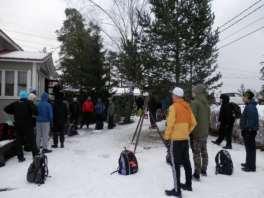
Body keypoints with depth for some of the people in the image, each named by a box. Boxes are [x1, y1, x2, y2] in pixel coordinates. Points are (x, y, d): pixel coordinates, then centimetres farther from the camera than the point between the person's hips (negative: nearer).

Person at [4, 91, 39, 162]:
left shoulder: (15, 103, 5)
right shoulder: (29, 103, -8)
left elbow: (6, 109, 9)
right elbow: (35, 111, -23)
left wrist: (14, 113, 14)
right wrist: (32, 114, -2)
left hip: (17, 125, 4)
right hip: (27, 125, -4)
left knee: (19, 141, 10)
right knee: (32, 140, 4)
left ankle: (20, 157, 13)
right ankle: (36, 155, 6)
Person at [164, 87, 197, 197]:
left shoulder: (173, 107, -14)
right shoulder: (187, 106, 7)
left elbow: (170, 124, -18)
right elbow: (193, 123, 10)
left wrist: (166, 135, -5)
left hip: (176, 139, -7)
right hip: (185, 138, 7)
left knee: (176, 164, -2)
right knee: (186, 162, 17)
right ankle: (188, 184, 28)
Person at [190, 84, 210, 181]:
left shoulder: (195, 103, -18)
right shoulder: (206, 104, 8)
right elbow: (208, 118, 14)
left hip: (196, 133, -8)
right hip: (205, 132, 8)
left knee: (196, 153, -2)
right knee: (204, 152, 18)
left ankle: (197, 174, 4)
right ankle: (204, 170, 30)